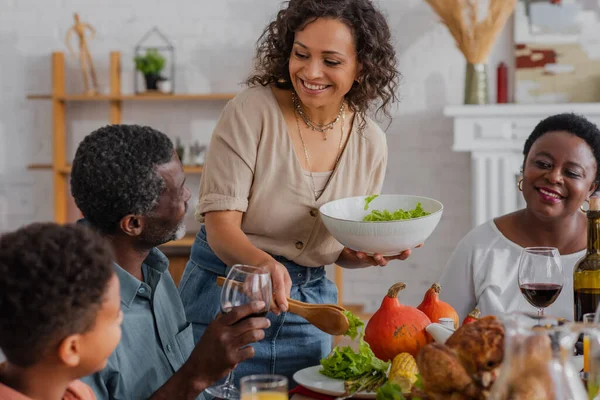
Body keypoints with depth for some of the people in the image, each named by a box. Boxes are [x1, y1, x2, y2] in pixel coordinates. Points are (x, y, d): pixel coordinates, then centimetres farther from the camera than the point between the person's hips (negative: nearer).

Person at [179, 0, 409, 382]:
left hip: (310, 307, 4)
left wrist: (373, 252, -12)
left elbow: (344, 249, 10)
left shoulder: (370, 142, -1)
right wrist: (263, 264, -38)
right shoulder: (252, 111, -15)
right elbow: (220, 224, -19)